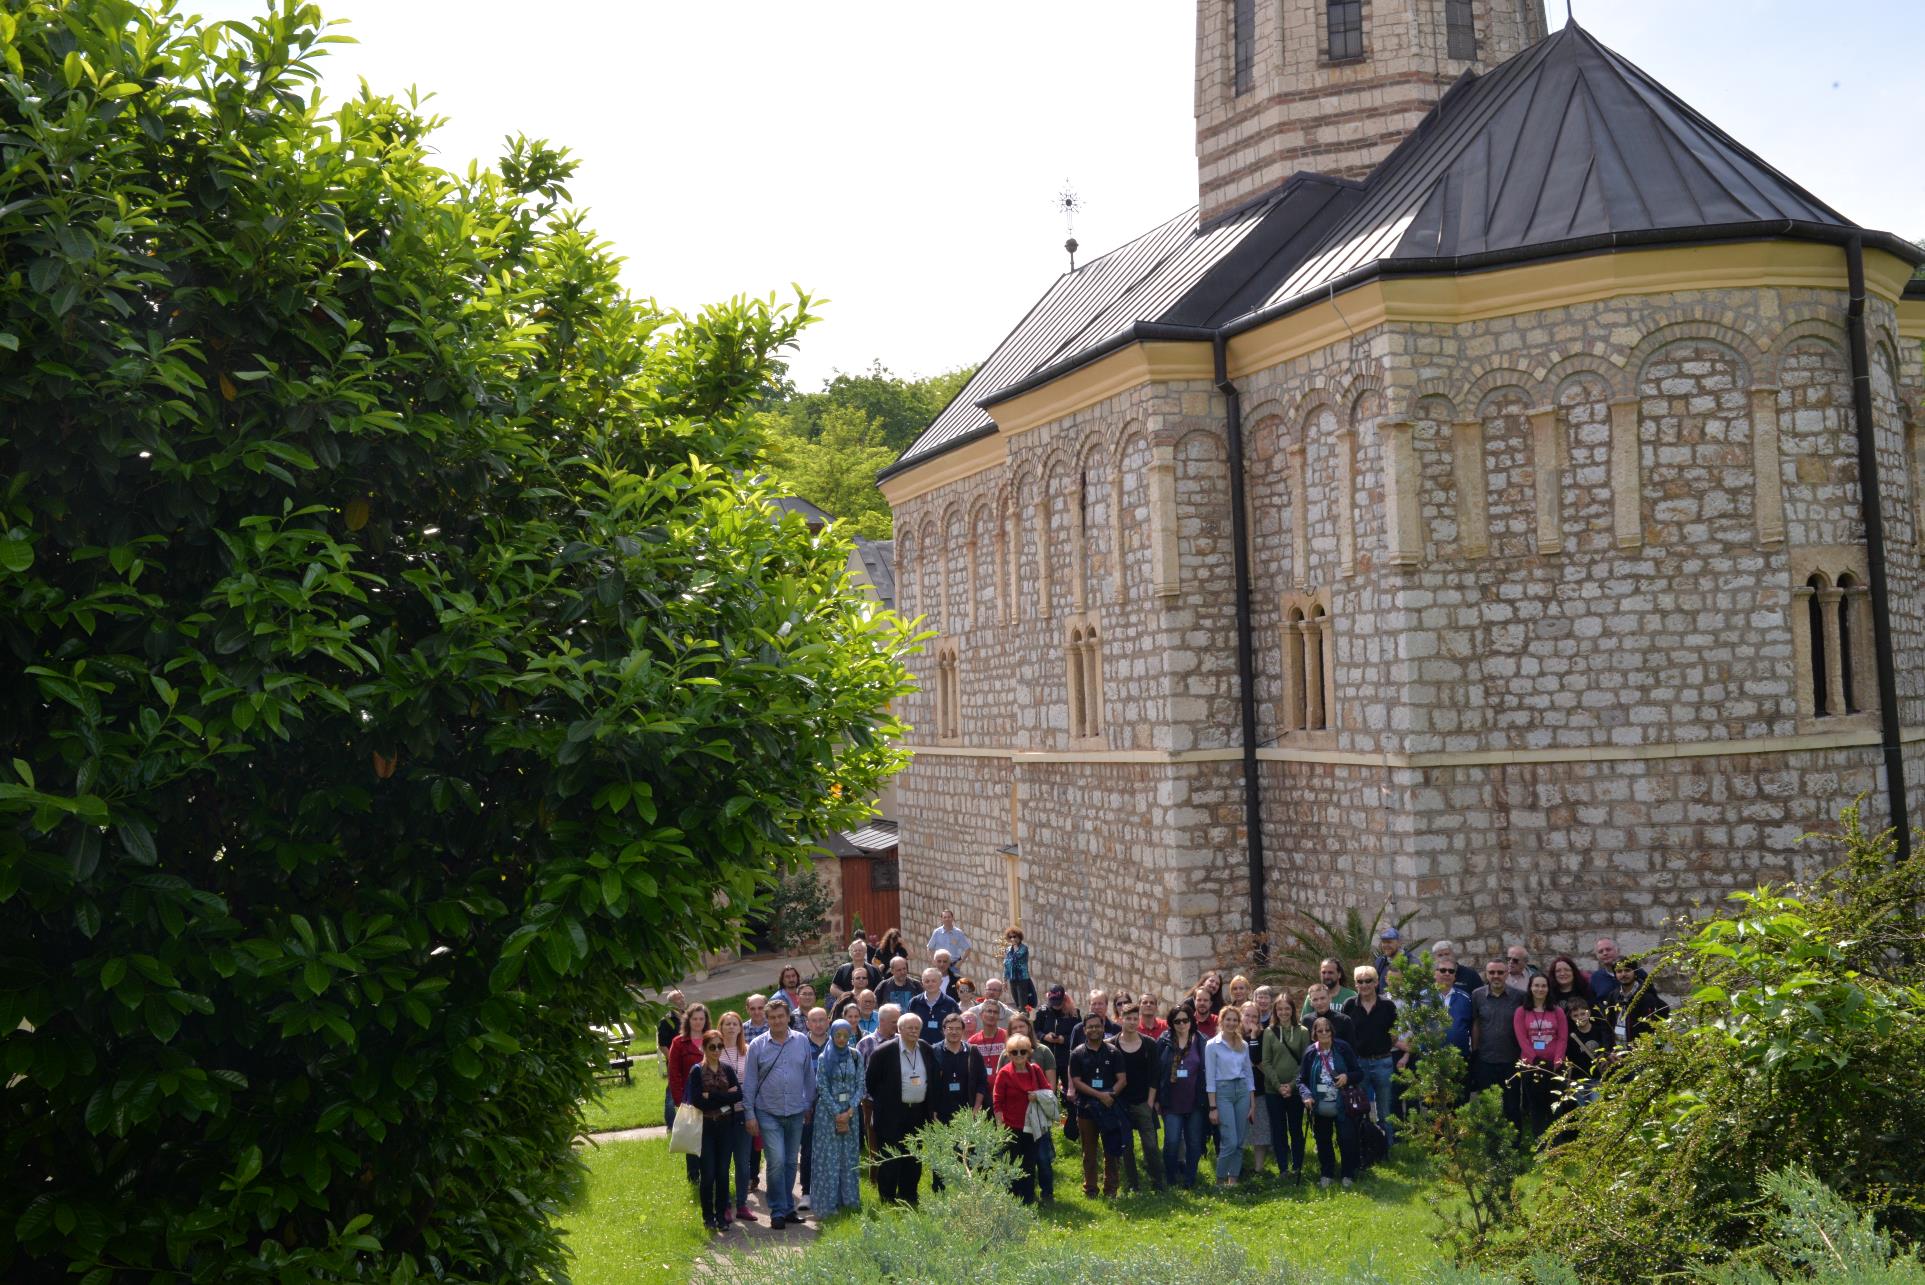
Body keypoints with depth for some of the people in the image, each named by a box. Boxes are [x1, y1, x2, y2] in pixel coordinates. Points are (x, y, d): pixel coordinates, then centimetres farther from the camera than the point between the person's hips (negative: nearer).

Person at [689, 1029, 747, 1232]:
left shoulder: (727, 1069, 6)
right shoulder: (697, 1071, -2)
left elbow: (738, 1095, -6)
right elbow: (696, 1101, -12)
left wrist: (711, 1097, -13)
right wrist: (725, 1097, -12)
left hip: (726, 1126, 3)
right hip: (706, 1127, -3)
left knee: (723, 1172, 4)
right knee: (708, 1174, -2)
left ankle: (722, 1215, 14)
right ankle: (708, 1217, 10)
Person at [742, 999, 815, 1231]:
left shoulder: (802, 1041, 2)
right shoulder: (757, 1045, -2)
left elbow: (809, 1076, 9)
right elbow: (749, 1082, 1)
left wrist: (810, 1105, 9)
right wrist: (750, 1114, -2)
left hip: (796, 1113, 3)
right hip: (768, 1114, -2)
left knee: (791, 1162, 11)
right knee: (777, 1161, -11)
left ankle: (787, 1207, 23)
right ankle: (778, 1211, -1)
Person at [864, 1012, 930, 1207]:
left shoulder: (926, 1050, 6)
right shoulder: (884, 1051, -9)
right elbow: (871, 1082, -3)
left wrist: (929, 1107, 13)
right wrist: (882, 1101, 1)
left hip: (918, 1112, 5)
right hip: (891, 1114, -5)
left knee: (914, 1159, 11)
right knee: (890, 1158, -1)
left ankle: (908, 1197, 21)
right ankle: (887, 1199, 8)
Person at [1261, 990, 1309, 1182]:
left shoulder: (1302, 1032, 1)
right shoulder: (1269, 1033, 3)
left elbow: (1305, 1061, -2)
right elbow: (1266, 1062, 0)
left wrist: (1292, 1084, -10)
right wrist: (1278, 1085, -10)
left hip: (1296, 1089, -1)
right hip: (1274, 1090, 1)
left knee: (1296, 1130, 5)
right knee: (1278, 1130, 4)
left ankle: (1297, 1169, 15)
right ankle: (1283, 1170, 11)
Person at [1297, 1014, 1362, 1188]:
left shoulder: (1342, 1048, -4)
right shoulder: (1310, 1053, 0)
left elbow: (1359, 1072, 1)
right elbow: (1301, 1079, 2)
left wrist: (1347, 1077, -19)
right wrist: (1306, 1095, -15)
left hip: (1341, 1105, -2)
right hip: (1319, 1106, 2)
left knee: (1347, 1139, -3)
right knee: (1323, 1141, 11)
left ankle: (1348, 1174, 15)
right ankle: (1326, 1174, 26)